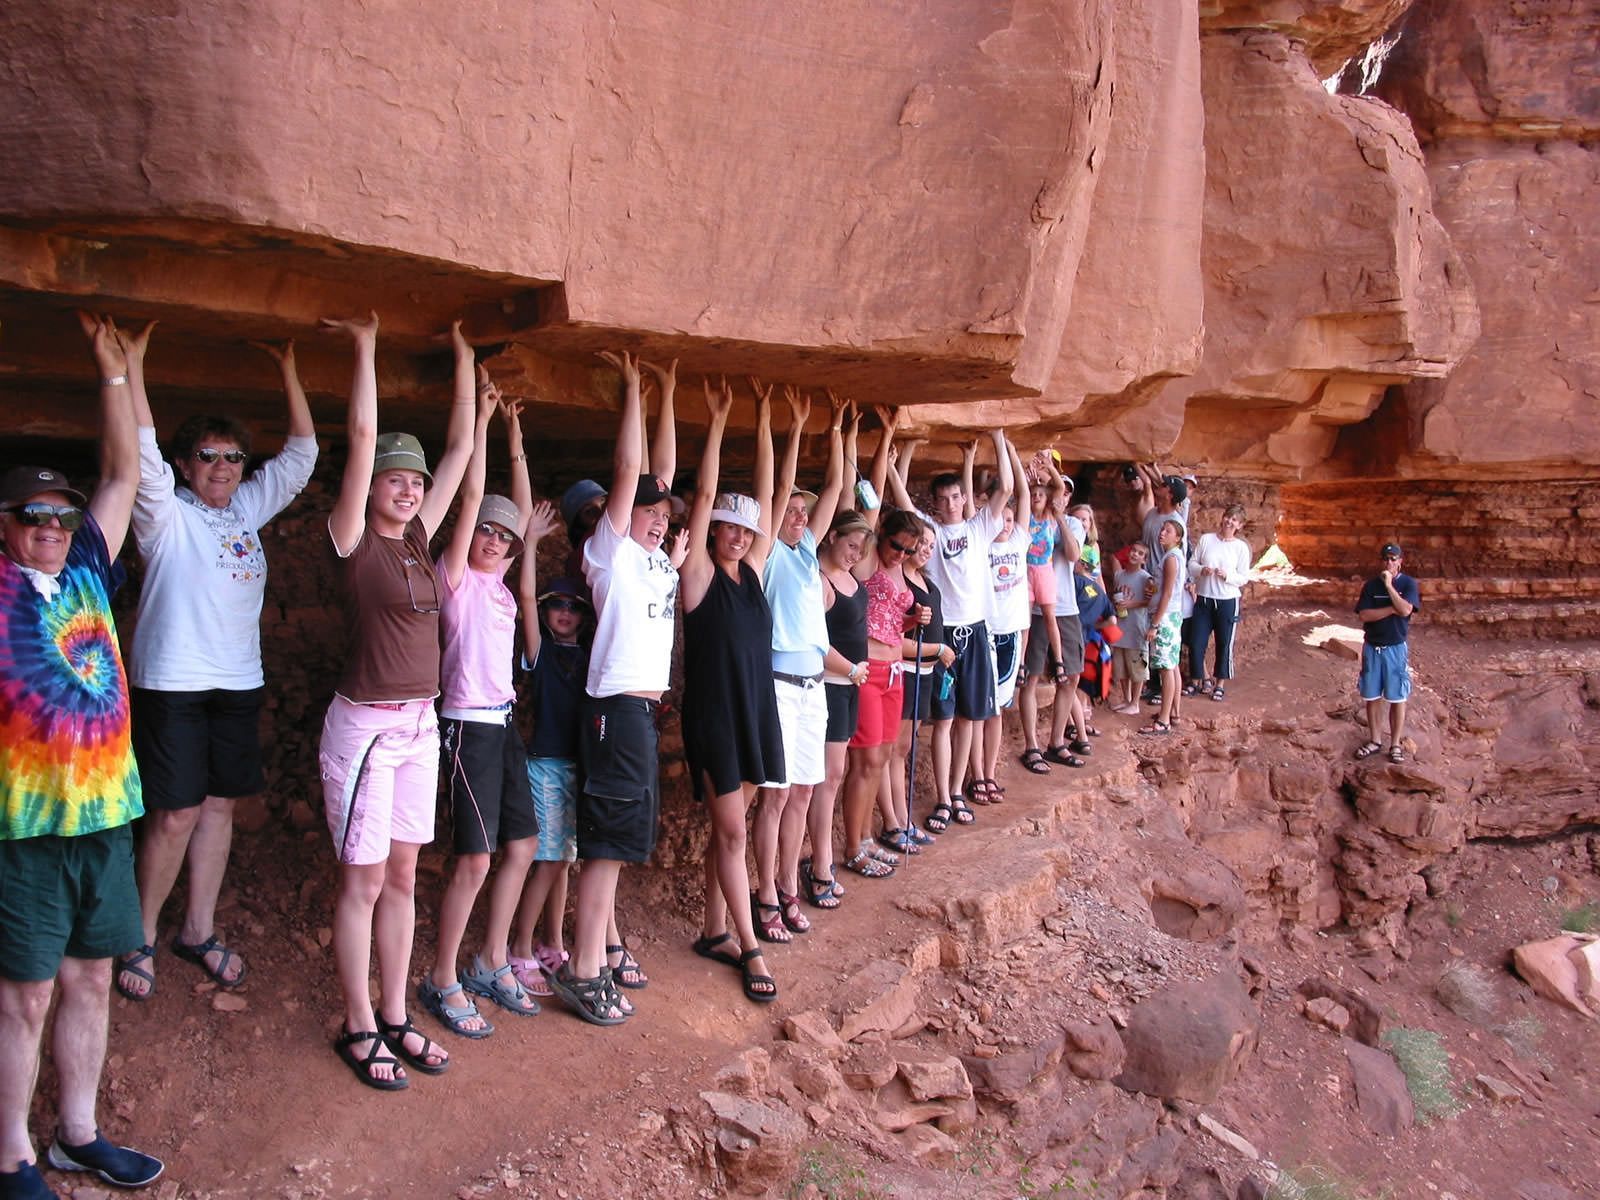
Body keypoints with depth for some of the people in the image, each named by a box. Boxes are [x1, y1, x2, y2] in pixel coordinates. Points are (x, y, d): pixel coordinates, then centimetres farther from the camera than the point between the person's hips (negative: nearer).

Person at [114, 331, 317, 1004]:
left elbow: (301, 452, 14)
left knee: (220, 805, 9)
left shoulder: (250, 508, 12)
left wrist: (289, 371, 11)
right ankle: (140, 939, 10)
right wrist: (131, 364, -21)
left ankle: (199, 931, 20)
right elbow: (141, 451, -17)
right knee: (175, 815, -6)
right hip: (172, 683, -5)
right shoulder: (166, 514, -2)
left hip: (238, 682, 6)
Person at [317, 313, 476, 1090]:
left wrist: (464, 359, 10)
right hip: (364, 725, -6)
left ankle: (394, 1018, 22)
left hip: (419, 724, 7)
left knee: (402, 875, 12)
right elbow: (361, 435, -17)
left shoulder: (418, 536, 8)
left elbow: (461, 447, 9)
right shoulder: (353, 538, -8)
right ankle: (358, 1029, 13)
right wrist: (364, 345, -13)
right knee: (363, 880, 1)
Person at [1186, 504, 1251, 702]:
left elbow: (1244, 577, -2)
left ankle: (1220, 684, 20)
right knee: (1196, 642, 2)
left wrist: (1226, 576, -19)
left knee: (1224, 644, 6)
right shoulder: (1206, 539, 2)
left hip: (1227, 601, -2)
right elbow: (1192, 563, 4)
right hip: (1203, 599, 2)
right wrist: (1201, 570, -16)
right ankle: (1202, 679, 20)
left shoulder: (1241, 547, -1)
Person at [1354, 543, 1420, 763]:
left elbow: (1405, 610, -19)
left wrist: (1389, 586, -18)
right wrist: (1392, 609, -15)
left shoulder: (1408, 583, -3)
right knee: (1372, 697, 7)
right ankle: (1375, 740, 20)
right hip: (1372, 647, 3)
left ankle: (1395, 745, 12)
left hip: (1396, 648, -2)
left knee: (1397, 698, 2)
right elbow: (1364, 615, -8)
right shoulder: (1371, 585, 3)